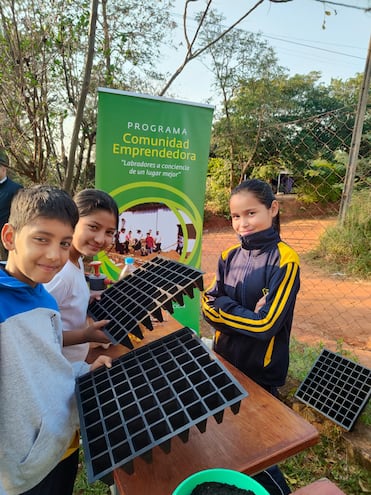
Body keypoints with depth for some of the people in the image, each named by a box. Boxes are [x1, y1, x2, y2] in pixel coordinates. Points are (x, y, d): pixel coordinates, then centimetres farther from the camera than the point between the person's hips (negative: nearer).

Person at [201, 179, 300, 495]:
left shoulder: (284, 259, -19)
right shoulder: (229, 256, -1)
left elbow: (266, 323, -23)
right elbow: (208, 305, -3)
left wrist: (223, 307, -15)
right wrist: (242, 313, -19)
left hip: (260, 372, -5)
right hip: (224, 360, 6)